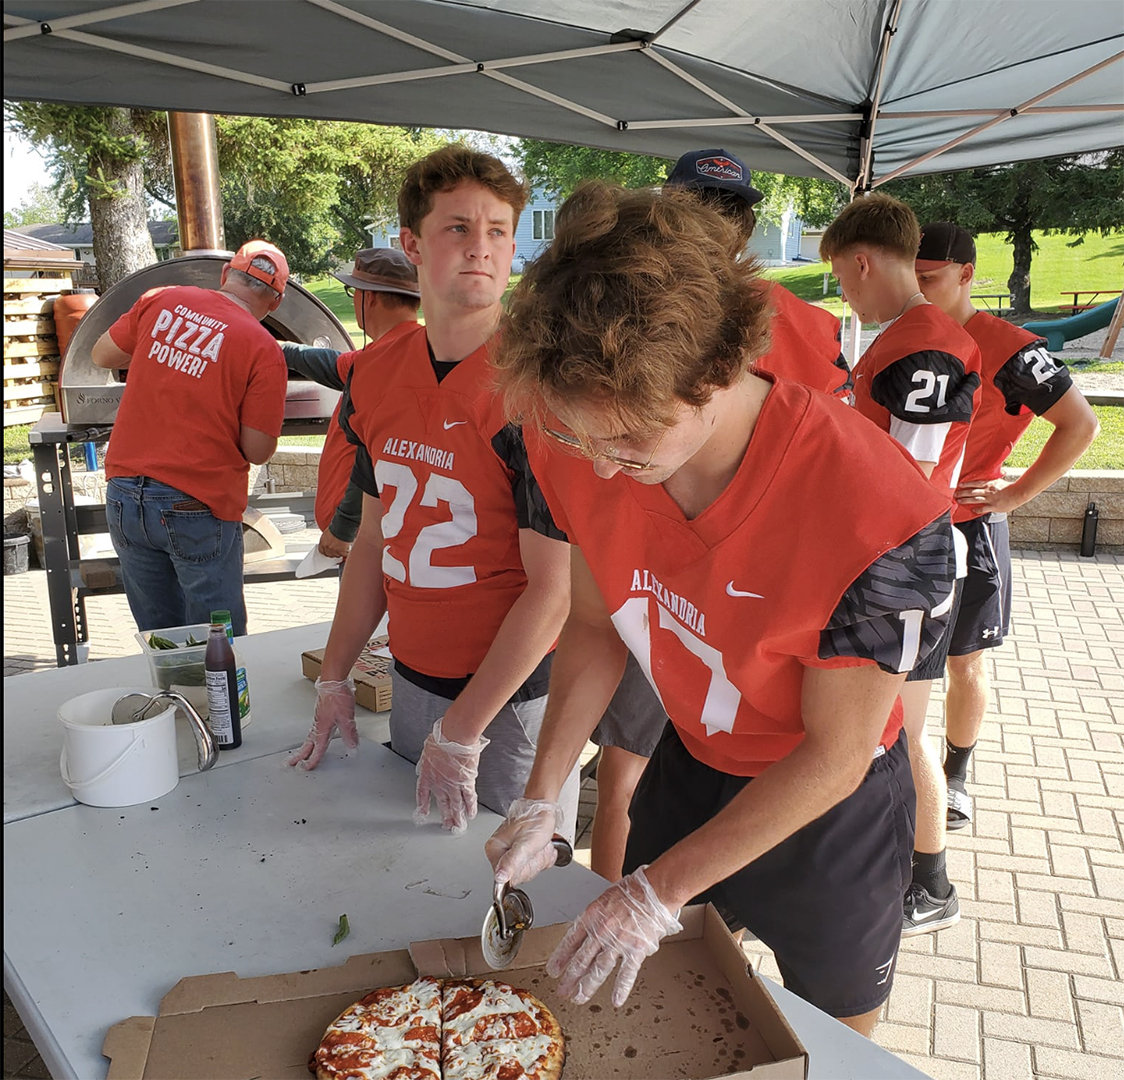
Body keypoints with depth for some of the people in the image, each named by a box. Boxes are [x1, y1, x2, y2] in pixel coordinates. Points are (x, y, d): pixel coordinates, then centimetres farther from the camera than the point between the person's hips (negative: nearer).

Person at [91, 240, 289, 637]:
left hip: (123, 496, 5)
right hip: (197, 509, -5)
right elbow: (258, 451, -9)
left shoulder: (160, 300, 3)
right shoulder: (263, 350, -10)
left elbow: (101, 355, 17)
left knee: (159, 640, 19)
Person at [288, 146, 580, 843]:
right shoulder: (376, 380, 1)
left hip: (513, 693, -6)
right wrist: (334, 678, 10)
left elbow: (554, 589, -20)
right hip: (412, 680, 6)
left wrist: (461, 731, -16)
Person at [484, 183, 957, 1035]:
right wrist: (540, 800, -10)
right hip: (689, 766, 4)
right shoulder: (582, 452, -21)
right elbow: (595, 624, -5)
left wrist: (662, 890, -21)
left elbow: (835, 755, -24)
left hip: (830, 807, -4)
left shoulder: (880, 514, -37)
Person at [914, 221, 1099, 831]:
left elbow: (1080, 425, -10)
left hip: (966, 526, -5)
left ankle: (955, 778, 26)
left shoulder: (1007, 348, -13)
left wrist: (1015, 494, -13)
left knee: (965, 661, 8)